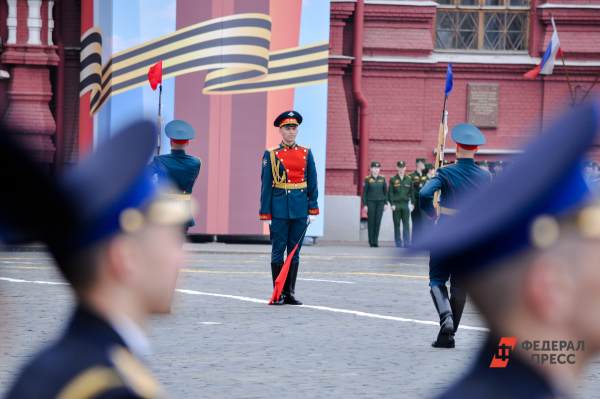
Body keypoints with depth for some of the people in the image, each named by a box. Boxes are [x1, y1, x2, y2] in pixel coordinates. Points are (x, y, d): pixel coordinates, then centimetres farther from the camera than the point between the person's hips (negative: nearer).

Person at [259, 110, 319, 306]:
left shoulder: (306, 154, 8)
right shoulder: (271, 155, 1)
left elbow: (312, 184, 9)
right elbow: (266, 185, 0)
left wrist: (313, 209, 2)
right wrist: (266, 213, -4)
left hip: (300, 210, 2)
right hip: (279, 208, -2)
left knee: (294, 252, 6)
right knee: (278, 251, 1)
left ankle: (290, 292, 12)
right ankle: (278, 293, 6)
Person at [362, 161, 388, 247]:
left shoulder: (382, 178, 8)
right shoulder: (368, 179, 0)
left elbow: (385, 191, 11)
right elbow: (364, 192, 1)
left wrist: (385, 203, 5)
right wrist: (364, 204, -5)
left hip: (380, 202, 2)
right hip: (371, 202, -2)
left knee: (378, 222, -1)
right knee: (371, 222, -3)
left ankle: (376, 241, 5)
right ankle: (371, 242, 2)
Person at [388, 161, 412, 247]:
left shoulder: (409, 179, 7)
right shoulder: (393, 179, 2)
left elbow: (412, 192, 9)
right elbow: (390, 193, 0)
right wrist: (392, 204, -8)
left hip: (405, 205, 1)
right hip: (396, 205, -1)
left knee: (406, 224, -5)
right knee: (397, 225, 2)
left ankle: (407, 243, -4)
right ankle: (398, 243, 7)